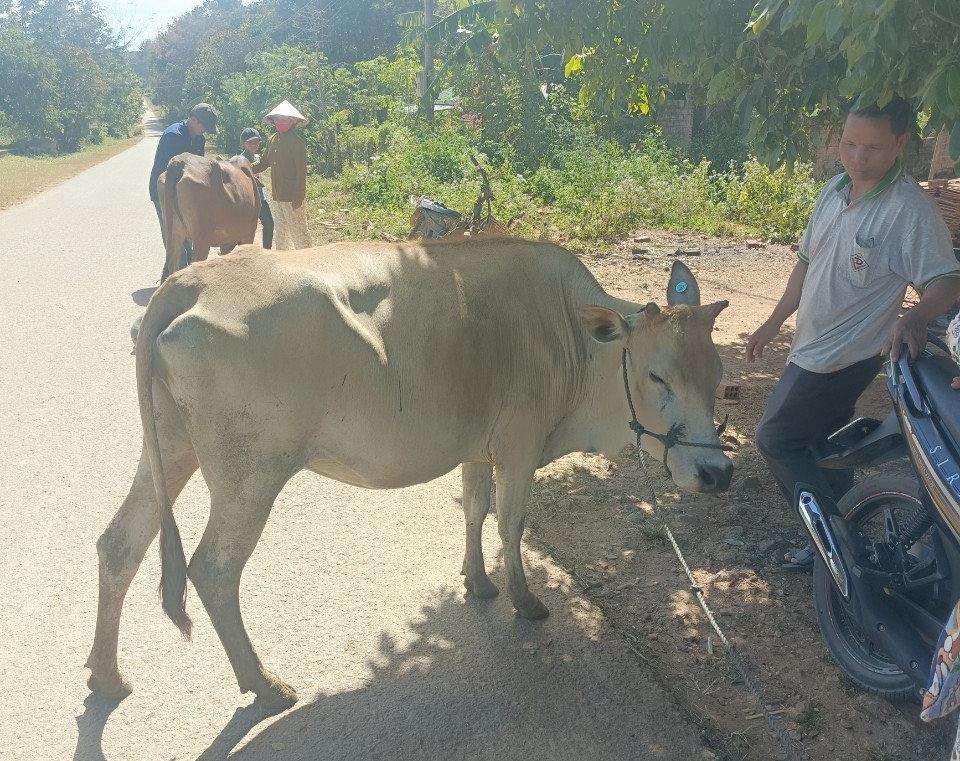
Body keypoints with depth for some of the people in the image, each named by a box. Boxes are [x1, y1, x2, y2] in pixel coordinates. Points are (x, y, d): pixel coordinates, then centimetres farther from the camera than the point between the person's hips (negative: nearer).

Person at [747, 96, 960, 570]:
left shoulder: (908, 209, -19)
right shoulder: (835, 190, 4)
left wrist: (915, 317, -43)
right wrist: (774, 322, 18)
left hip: (844, 357, -8)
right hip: (811, 349, 8)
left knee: (775, 439, -4)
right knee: (818, 448, 17)